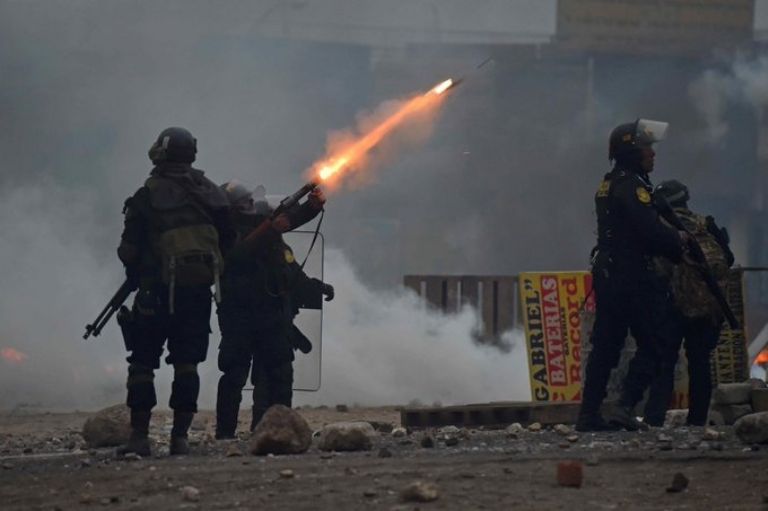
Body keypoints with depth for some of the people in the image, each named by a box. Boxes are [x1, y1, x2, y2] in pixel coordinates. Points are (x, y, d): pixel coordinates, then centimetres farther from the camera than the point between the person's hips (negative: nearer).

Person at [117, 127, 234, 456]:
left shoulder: (148, 195, -8)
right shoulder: (211, 193, 5)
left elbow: (129, 249, -6)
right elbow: (228, 241, 10)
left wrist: (137, 276, 12)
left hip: (158, 290, -4)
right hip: (199, 290, 4)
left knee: (143, 363, 3)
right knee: (186, 363, 8)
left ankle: (139, 436, -2)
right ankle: (180, 437, 4)